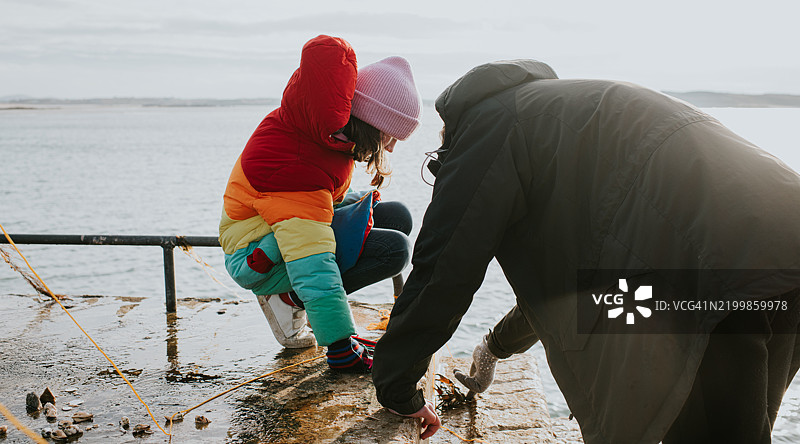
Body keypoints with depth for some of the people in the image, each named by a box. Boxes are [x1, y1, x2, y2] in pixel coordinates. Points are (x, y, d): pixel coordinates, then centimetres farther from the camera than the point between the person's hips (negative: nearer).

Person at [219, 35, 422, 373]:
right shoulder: (297, 169, -39)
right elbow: (315, 270, -41)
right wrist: (342, 351, -37)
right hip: (257, 259, -11)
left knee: (397, 217, 3)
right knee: (394, 248, -25)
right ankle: (290, 299, -6)